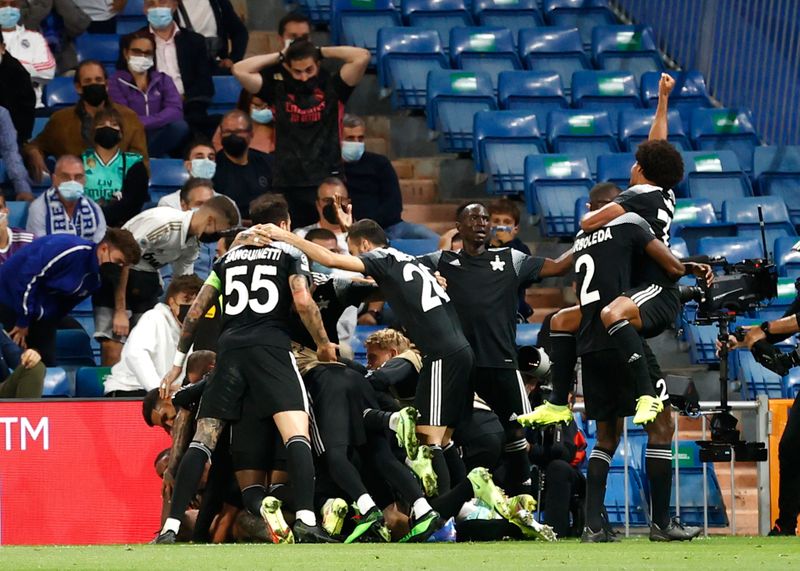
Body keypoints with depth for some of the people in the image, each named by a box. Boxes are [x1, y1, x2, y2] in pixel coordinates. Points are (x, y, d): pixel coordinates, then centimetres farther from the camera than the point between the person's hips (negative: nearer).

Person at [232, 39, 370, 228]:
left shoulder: (332, 88, 5)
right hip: (287, 185, 2)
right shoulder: (277, 90, 8)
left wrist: (321, 52, 3)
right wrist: (279, 56, 7)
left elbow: (362, 57, -5)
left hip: (328, 182, -2)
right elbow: (240, 70, 3)